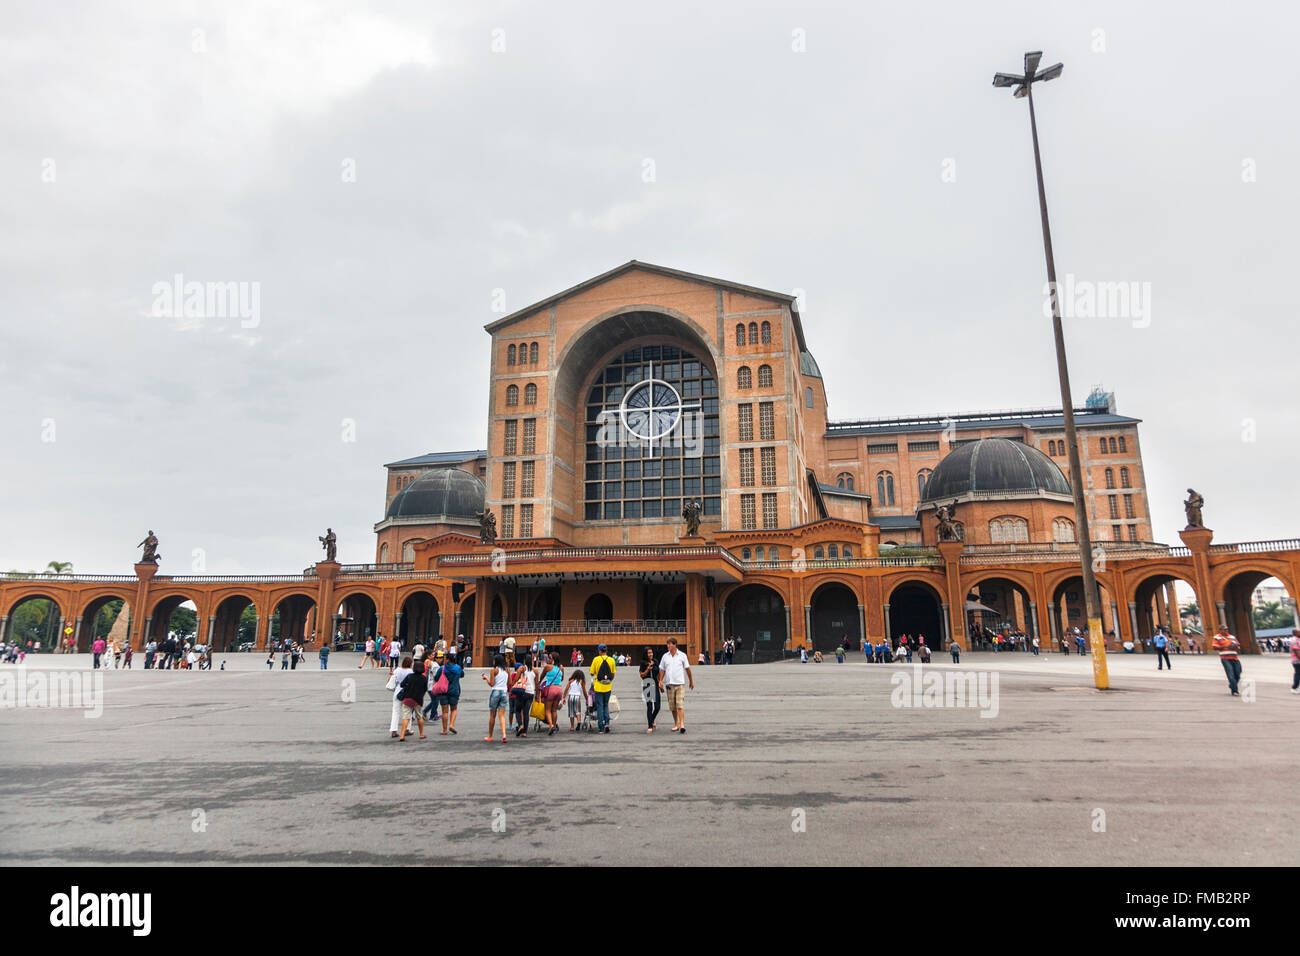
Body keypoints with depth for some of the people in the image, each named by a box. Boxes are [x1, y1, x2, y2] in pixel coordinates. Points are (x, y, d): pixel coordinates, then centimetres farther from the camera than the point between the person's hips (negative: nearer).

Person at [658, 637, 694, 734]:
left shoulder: (682, 655, 2)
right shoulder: (665, 656, 9)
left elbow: (687, 669, 8)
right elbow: (662, 670, 13)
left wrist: (691, 681, 12)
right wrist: (660, 681, 1)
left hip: (680, 684, -3)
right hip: (669, 684, 3)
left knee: (680, 705, -14)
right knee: (672, 706, 7)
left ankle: (682, 725, -18)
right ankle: (676, 724, 18)